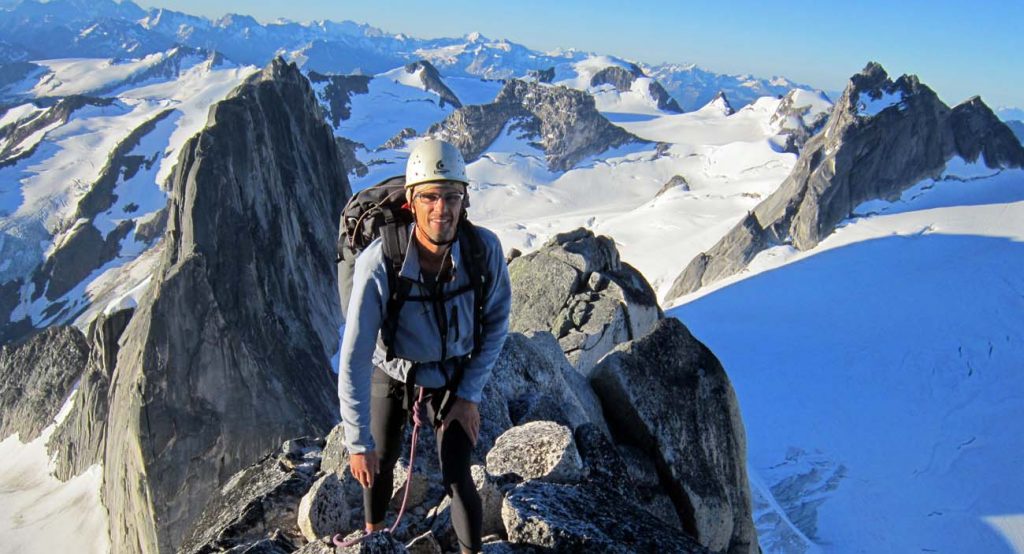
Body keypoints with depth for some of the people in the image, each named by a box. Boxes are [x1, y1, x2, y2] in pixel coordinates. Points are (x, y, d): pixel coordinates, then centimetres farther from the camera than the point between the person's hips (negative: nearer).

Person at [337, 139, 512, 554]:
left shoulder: (485, 249, -28)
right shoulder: (378, 263, -35)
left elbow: (496, 322, -9)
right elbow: (354, 358, -28)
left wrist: (470, 394, -11)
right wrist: (358, 442, -23)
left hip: (454, 379, 0)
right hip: (391, 375, 0)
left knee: (457, 480, -4)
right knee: (378, 464, 20)